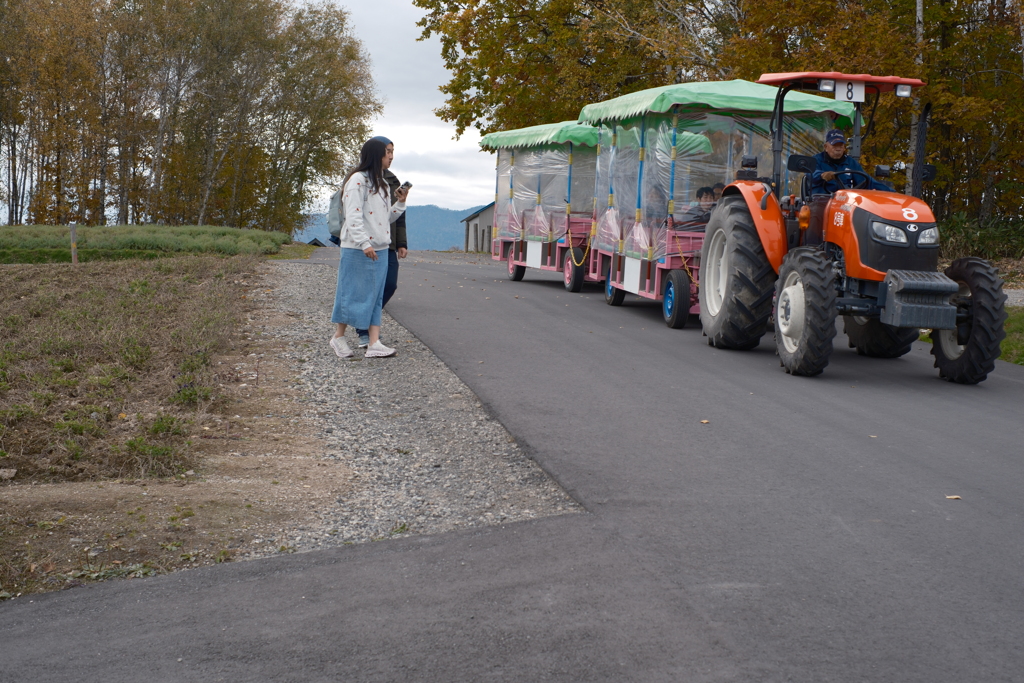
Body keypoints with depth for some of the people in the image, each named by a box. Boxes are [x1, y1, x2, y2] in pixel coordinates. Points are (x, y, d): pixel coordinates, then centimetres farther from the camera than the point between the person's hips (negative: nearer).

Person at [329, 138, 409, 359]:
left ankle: (374, 343, 1)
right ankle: (338, 337, 14)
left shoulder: (382, 184, 18)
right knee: (354, 294, -1)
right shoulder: (358, 180, -10)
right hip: (357, 250, -8)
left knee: (376, 297, 3)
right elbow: (353, 216, -17)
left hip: (379, 250, 8)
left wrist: (401, 202, 5)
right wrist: (364, 244, -24)